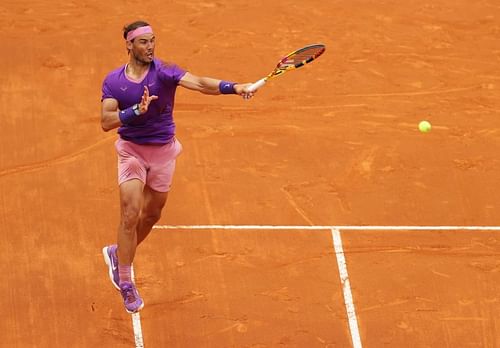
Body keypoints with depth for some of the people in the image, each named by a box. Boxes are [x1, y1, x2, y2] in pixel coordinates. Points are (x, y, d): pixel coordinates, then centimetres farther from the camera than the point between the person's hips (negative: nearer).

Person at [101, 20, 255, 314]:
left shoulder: (163, 71, -14)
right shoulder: (113, 81, -9)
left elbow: (199, 83, -30)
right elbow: (106, 122, -18)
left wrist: (233, 87, -47)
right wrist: (137, 110, -34)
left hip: (163, 151, 2)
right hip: (131, 150, -2)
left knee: (152, 214, 15)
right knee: (131, 215, -11)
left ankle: (118, 254, 42)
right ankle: (126, 284, 0)